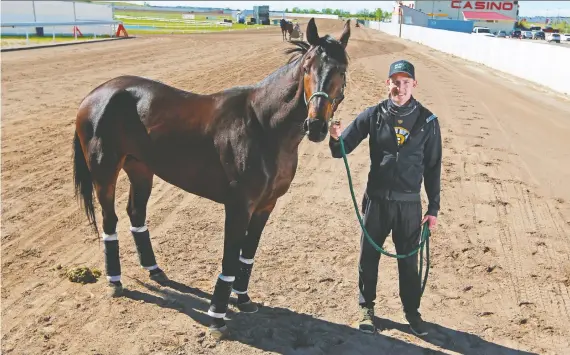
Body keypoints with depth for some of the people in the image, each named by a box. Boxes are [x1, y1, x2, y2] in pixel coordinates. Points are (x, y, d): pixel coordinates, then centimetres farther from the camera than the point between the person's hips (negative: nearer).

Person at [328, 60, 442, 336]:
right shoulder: (373, 115, -6)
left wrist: (433, 208, 2)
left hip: (409, 203, 0)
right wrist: (335, 138, -29)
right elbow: (342, 150, -6)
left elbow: (433, 167, 2)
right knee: (368, 256, 12)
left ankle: (412, 310, 33)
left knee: (408, 260, 13)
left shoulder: (427, 121, -4)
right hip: (377, 200, 0)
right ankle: (366, 307, 32)